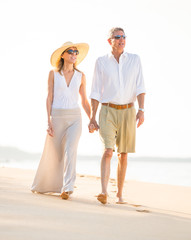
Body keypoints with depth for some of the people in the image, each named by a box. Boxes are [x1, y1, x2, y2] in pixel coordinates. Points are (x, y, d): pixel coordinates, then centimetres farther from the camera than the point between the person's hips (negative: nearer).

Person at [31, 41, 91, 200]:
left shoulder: (81, 76, 7)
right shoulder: (53, 74, 2)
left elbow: (84, 101, 13)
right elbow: (49, 98, 0)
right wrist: (49, 121, -8)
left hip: (75, 117, 1)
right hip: (57, 117, -1)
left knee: (70, 150, -20)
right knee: (53, 153, 7)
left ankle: (67, 188, -23)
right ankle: (42, 185, 31)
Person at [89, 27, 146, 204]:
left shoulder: (134, 60, 5)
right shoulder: (101, 62, 2)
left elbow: (140, 87, 0)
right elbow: (96, 92, 3)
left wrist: (141, 110, -15)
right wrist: (92, 118, -3)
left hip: (128, 112, 2)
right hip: (108, 112, -2)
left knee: (123, 155, 7)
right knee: (108, 151, -19)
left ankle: (120, 194, 20)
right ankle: (104, 193, -27)